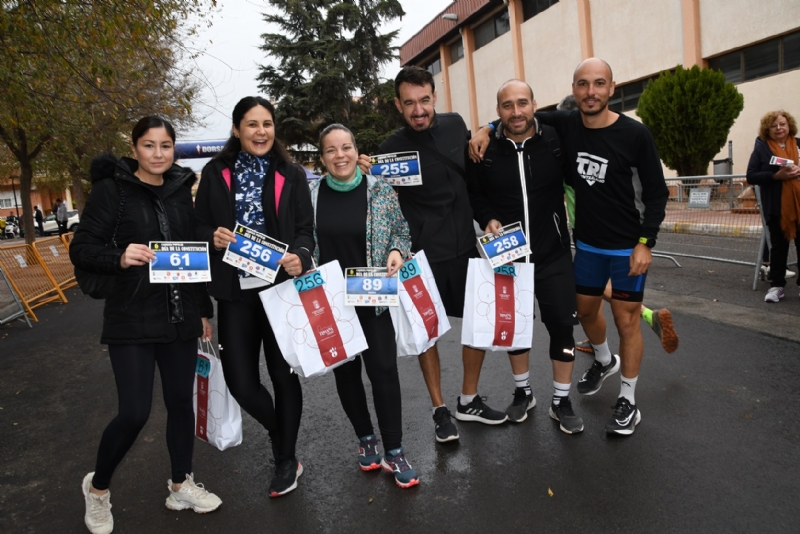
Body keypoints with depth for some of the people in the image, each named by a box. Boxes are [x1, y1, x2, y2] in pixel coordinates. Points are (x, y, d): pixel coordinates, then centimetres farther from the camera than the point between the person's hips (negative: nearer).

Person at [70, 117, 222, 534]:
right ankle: (97, 486, 24)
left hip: (181, 316, 5)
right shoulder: (112, 189, -5)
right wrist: (119, 258, -28)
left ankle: (181, 486, 32)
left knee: (181, 401, 12)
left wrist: (204, 309, 13)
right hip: (132, 319, -4)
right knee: (134, 412, -6)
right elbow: (80, 249, -7)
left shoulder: (182, 190, 7)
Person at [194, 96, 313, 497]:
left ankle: (286, 460, 28)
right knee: (240, 381, 2)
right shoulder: (215, 173, 5)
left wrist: (300, 257, -20)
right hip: (236, 292, 1)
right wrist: (212, 238, -14)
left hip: (282, 287, -1)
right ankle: (279, 434, 34)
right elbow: (199, 227, 9)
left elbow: (305, 230, 1)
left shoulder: (291, 174, 3)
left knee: (283, 374, 7)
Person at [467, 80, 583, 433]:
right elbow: (473, 194, 6)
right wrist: (487, 219, -11)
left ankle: (561, 402, 21)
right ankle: (523, 391, 36)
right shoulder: (484, 150, -5)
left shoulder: (556, 141, -5)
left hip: (553, 255, -1)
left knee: (562, 325, 1)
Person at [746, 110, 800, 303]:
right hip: (777, 207, -2)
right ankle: (776, 285, 13)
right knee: (778, 245, 6)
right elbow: (751, 176, -5)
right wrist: (776, 175, -17)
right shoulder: (761, 148, 1)